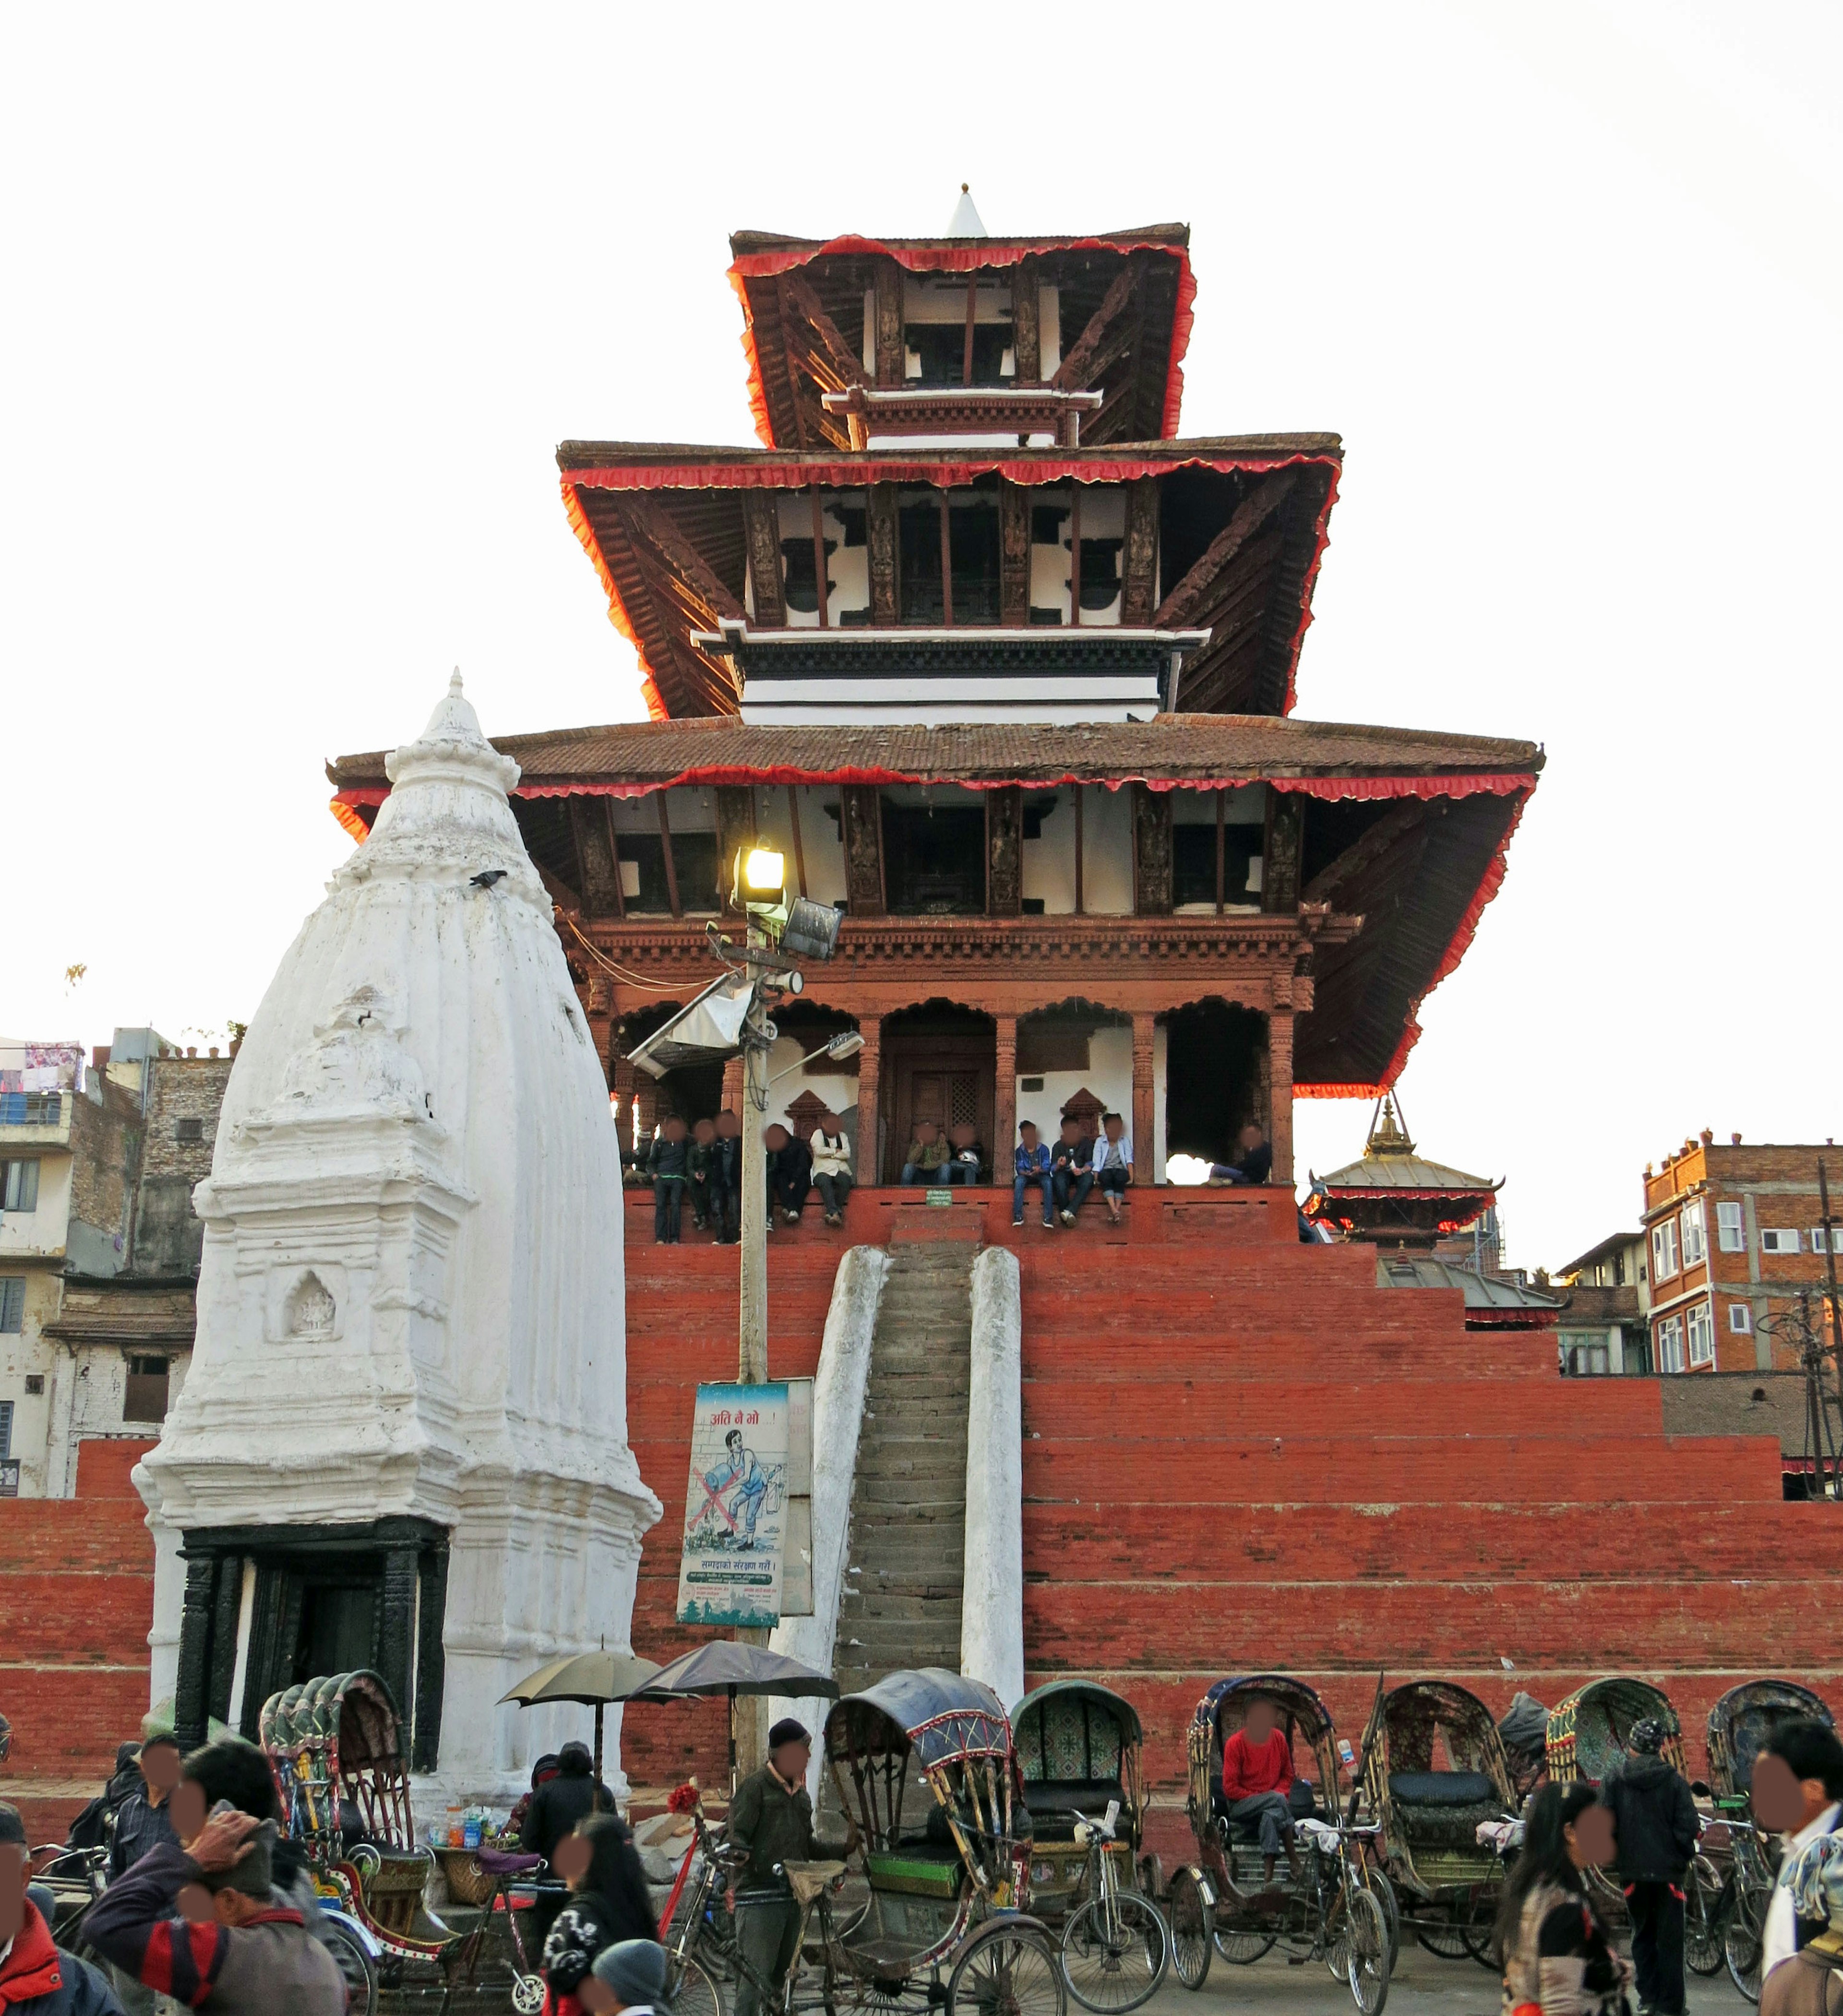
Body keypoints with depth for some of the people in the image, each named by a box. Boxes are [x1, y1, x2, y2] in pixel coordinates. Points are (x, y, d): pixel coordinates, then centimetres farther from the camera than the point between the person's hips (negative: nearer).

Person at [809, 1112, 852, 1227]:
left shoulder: (842, 1136, 19)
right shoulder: (818, 1134, 11)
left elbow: (847, 1154, 3)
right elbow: (819, 1151, -8)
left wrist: (828, 1154, -2)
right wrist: (835, 1151, 1)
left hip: (840, 1170, 3)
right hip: (823, 1171, -3)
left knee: (845, 1180, -32)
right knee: (824, 1182, -37)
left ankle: (832, 1212, -28)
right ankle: (834, 1212, -48)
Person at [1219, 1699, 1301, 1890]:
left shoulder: (1279, 1739, 6)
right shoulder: (1235, 1743, -8)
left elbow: (1288, 1776, 16)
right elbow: (1230, 1788, -8)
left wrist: (1280, 1793, -5)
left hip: (1272, 1805, 3)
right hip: (1240, 1806, -3)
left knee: (1271, 1815, -36)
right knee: (1276, 1800, -33)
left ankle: (1268, 1874, -39)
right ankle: (1293, 1860, -28)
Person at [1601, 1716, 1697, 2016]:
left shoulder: (1614, 1779, -3)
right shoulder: (1674, 1781, -8)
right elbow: (1687, 1827, -10)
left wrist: (1612, 1860, 10)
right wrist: (1686, 1856, 8)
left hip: (1632, 1870, 2)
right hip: (1668, 1869, -2)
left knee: (1642, 1933, 17)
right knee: (1669, 1939, 6)